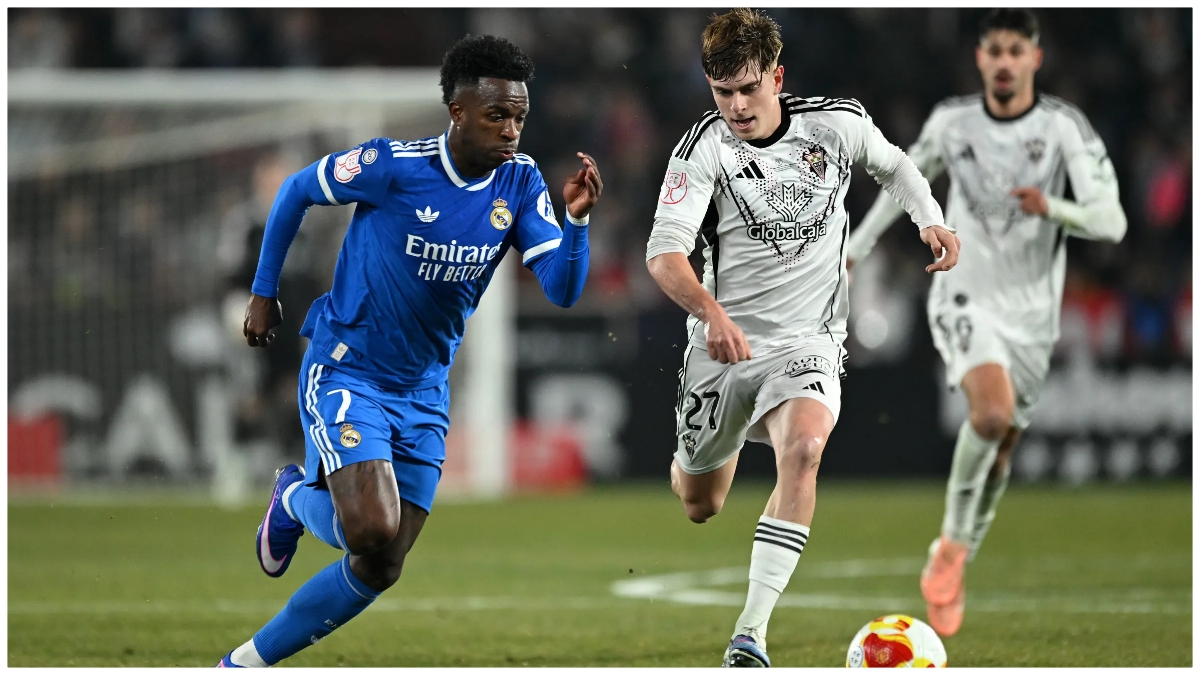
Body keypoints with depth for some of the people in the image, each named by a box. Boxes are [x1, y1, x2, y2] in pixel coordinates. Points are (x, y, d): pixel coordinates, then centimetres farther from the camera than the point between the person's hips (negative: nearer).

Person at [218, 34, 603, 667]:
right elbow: (295, 191, -2)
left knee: (379, 568, 4)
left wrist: (577, 218, -28)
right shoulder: (393, 166, -19)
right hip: (345, 372, -5)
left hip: (422, 392, 6)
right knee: (372, 531, -25)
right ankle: (296, 501, 11)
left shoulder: (519, 182, -5)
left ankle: (248, 662, 21)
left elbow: (563, 290, -10)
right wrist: (263, 293, 4)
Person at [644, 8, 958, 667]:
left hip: (806, 341, 0)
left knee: (804, 446, -32)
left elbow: (892, 164, 18)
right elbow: (664, 251, -25)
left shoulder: (837, 123, -5)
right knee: (698, 505, 14)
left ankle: (750, 636, -35)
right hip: (724, 341, 0)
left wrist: (930, 217, -1)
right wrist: (711, 312, -43)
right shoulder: (704, 148, -14)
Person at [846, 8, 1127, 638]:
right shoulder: (950, 120, -7)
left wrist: (1051, 208, -38)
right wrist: (857, 246, 19)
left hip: (1031, 311, 1)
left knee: (1001, 445, 11)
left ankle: (955, 564, 34)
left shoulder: (1064, 127, -13)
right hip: (965, 297, -1)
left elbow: (1110, 222, -20)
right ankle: (953, 541, -8)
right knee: (993, 413, -28)